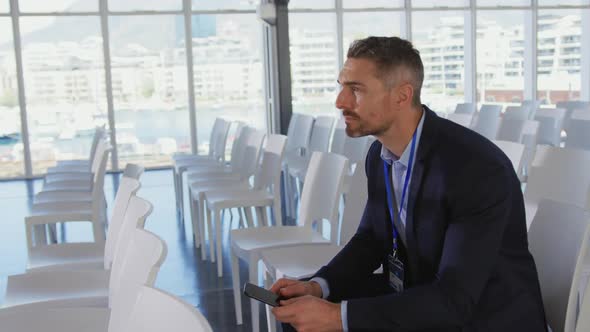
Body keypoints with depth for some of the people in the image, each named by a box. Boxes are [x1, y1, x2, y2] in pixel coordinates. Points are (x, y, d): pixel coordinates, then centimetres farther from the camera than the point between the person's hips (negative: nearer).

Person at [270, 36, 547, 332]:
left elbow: (455, 299, -29)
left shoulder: (479, 169, -28)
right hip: (418, 295, 7)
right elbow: (372, 238, 7)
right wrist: (317, 286, -12)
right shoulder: (380, 154, -3)